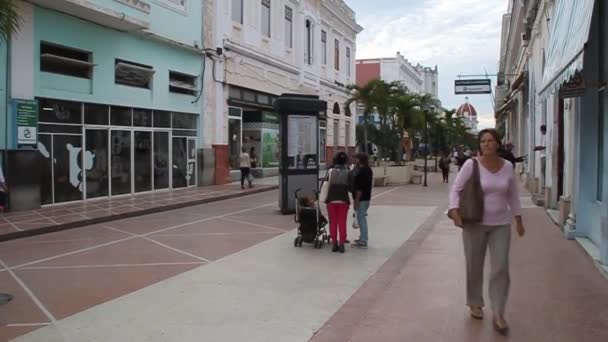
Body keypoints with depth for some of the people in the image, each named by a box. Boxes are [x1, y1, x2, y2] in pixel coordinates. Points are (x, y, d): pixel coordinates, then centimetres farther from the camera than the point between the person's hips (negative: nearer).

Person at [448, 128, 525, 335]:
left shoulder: (507, 166, 1)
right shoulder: (471, 164, -10)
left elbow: (513, 195, 11)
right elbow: (456, 189, -8)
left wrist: (518, 220, 11)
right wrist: (454, 211, -23)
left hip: (501, 224, 2)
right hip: (475, 223, -2)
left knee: (501, 268, -3)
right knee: (474, 267, 9)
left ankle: (498, 314, 6)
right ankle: (475, 303, 31)